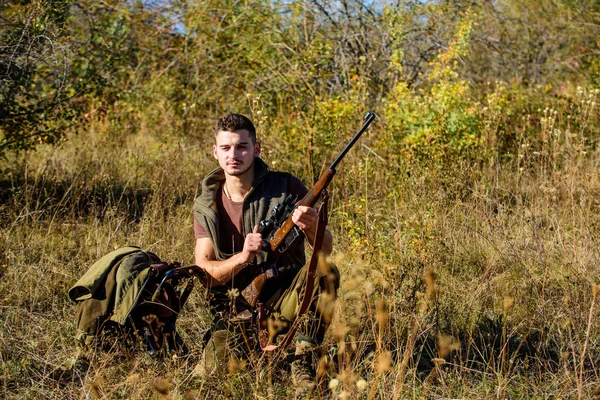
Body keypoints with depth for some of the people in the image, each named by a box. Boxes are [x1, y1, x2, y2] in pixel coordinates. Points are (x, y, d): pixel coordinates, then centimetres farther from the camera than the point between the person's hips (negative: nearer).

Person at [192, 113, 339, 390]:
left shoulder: (286, 188, -7)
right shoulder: (206, 206, -1)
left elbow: (325, 249, -9)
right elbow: (204, 270, -8)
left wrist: (312, 227, -33)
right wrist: (243, 257, -27)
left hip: (284, 297, -1)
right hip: (236, 308, 2)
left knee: (325, 274, -30)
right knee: (212, 372, -19)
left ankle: (304, 365, -17)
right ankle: (256, 343, 15)